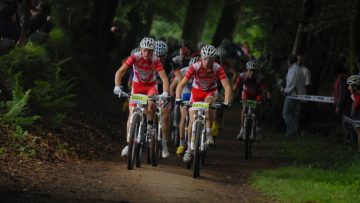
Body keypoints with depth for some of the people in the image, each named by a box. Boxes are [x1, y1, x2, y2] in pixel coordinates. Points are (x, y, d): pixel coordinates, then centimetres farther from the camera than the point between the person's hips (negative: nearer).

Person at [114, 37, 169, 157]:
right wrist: (117, 87, -41)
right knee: (132, 113, -7)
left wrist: (165, 93, -45)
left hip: (151, 85, -1)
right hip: (137, 85, 1)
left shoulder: (155, 60, -25)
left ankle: (150, 124, -4)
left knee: (151, 103, -32)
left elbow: (164, 77, -30)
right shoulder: (135, 57, -25)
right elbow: (120, 72, -27)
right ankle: (129, 143, -1)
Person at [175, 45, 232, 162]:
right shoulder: (195, 67, -28)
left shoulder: (218, 68, -27)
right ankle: (189, 148, 9)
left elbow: (227, 87, -30)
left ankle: (208, 134, -25)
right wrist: (178, 98, -43)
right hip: (196, 91, 1)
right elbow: (181, 84, -29)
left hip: (211, 91, -1)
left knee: (208, 103, -35)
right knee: (192, 120, -5)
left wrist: (226, 102, -45)